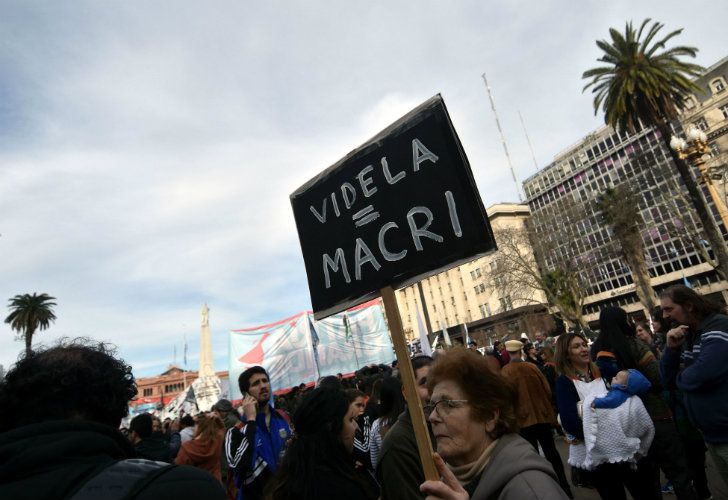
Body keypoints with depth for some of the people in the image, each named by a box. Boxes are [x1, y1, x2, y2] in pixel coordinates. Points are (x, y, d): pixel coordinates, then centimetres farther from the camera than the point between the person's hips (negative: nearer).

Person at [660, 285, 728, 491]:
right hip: (711, 434, 8)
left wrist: (680, 378, -6)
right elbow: (668, 379, 7)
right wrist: (671, 349, -8)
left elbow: (703, 375, -28)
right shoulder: (687, 337, 9)